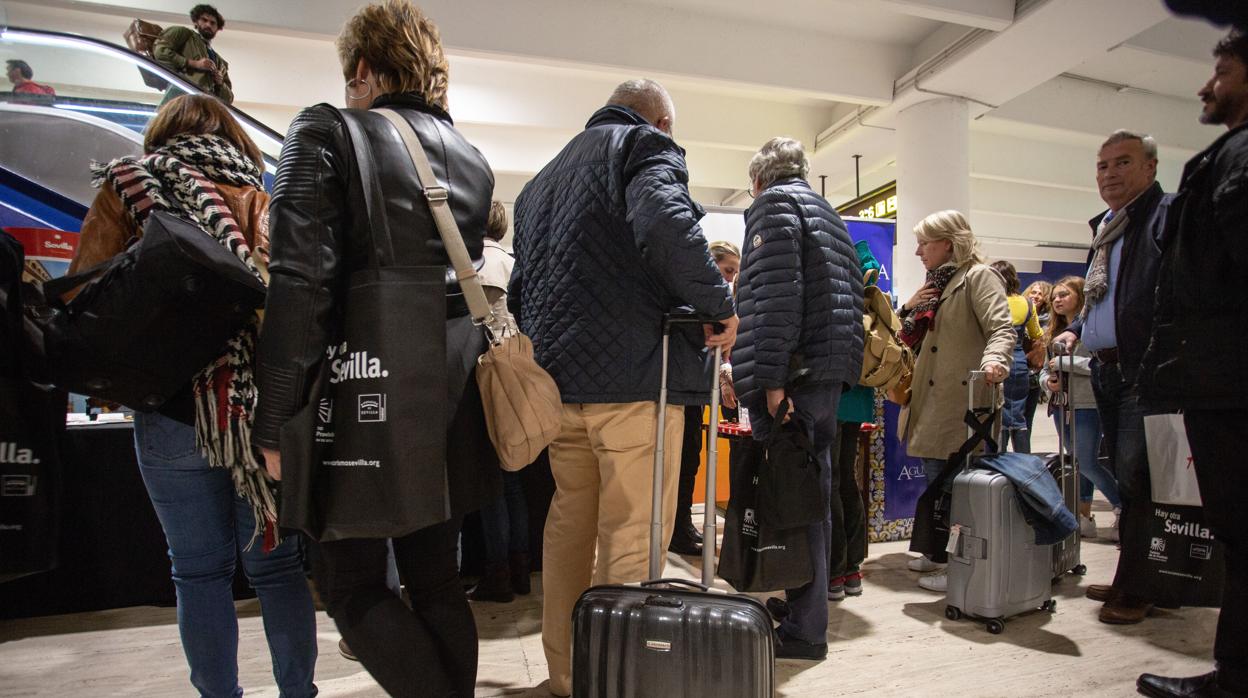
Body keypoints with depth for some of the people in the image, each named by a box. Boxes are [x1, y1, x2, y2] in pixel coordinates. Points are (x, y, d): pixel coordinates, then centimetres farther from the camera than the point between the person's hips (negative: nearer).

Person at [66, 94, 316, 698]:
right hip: (261, 404, 1)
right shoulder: (257, 199, 8)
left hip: (174, 409, -1)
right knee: (276, 562, 10)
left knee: (200, 572, 10)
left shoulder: (125, 185, 7)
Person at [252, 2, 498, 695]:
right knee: (434, 574, 18)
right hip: (452, 399, 6)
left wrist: (275, 423, -12)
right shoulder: (472, 157, 10)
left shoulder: (327, 134, -7)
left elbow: (300, 283, -16)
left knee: (350, 582, 10)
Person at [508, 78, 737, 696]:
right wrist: (719, 305, -13)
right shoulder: (646, 147, 0)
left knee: (569, 523, 17)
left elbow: (520, 291, 22)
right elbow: (667, 226, -23)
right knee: (632, 537, -1)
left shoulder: (541, 180, 25)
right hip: (636, 375, -8)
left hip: (557, 380, 8)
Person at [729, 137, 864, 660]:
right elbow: (851, 294, 23)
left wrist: (771, 377, -20)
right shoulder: (827, 212, 26)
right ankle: (808, 618, 25)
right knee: (811, 496, 14)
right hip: (829, 373, 9)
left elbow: (778, 292, -17)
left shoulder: (774, 203, -2)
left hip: (793, 375, -9)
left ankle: (802, 631, 0)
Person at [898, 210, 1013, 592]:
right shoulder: (937, 282, 21)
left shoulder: (979, 276, -6)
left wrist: (995, 360, -39)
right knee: (935, 478, 16)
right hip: (932, 399, 9)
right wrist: (909, 308, 6)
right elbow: (913, 338, 25)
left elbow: (1002, 328, -19)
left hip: (960, 399, -9)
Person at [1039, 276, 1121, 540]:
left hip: (1086, 404, -8)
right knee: (1075, 463, 11)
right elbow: (1045, 369, 18)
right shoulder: (1056, 331, 17)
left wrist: (1063, 362, -15)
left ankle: (1123, 508, 7)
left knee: (1087, 463, -10)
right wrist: (1048, 380, -4)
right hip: (1061, 404, 8)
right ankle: (1084, 517, 18)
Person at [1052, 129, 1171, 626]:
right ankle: (1135, 580, 25)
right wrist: (1076, 329, 14)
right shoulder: (1106, 227, 19)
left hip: (1145, 370, -9)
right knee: (1127, 478, 14)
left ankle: (1137, 589, 5)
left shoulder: (1169, 215, -8)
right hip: (1107, 370, 9)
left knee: (1137, 477, -7)